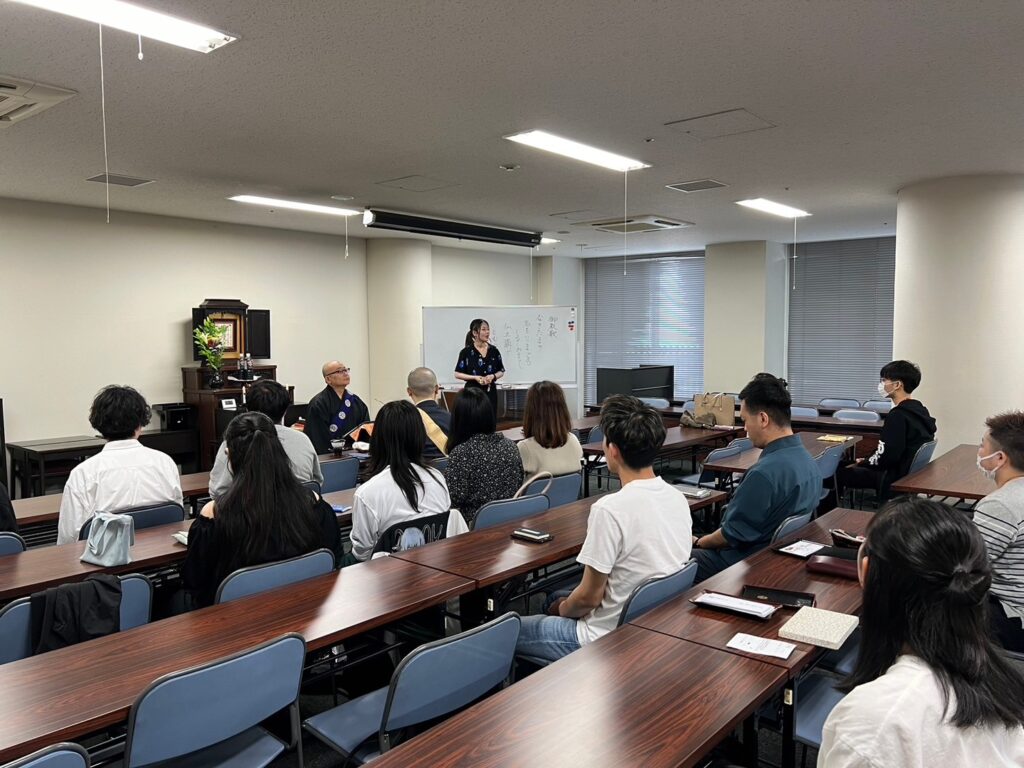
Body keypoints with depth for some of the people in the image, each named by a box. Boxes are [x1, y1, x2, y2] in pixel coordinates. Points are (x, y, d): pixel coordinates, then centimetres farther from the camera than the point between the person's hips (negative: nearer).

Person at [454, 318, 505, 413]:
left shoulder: (494, 351, 6)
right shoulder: (466, 351, -4)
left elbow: (501, 371, 14)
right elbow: (457, 374, -2)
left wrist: (493, 376, -7)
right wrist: (475, 377, -14)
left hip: (490, 392, 3)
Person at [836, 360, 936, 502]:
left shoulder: (898, 415, -21)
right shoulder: (919, 410, 8)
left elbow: (886, 456, -25)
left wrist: (861, 463, -7)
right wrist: (866, 461, 12)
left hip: (895, 479, -10)